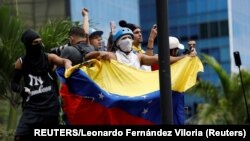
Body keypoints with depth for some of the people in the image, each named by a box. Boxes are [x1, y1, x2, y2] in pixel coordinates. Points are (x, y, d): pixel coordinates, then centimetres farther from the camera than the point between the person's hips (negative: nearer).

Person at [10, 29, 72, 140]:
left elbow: (65, 61, -19)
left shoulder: (49, 58, 0)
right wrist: (20, 88, -13)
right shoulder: (21, 63, 2)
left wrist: (69, 71, -43)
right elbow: (14, 83, 10)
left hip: (50, 105, 0)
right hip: (32, 106, 0)